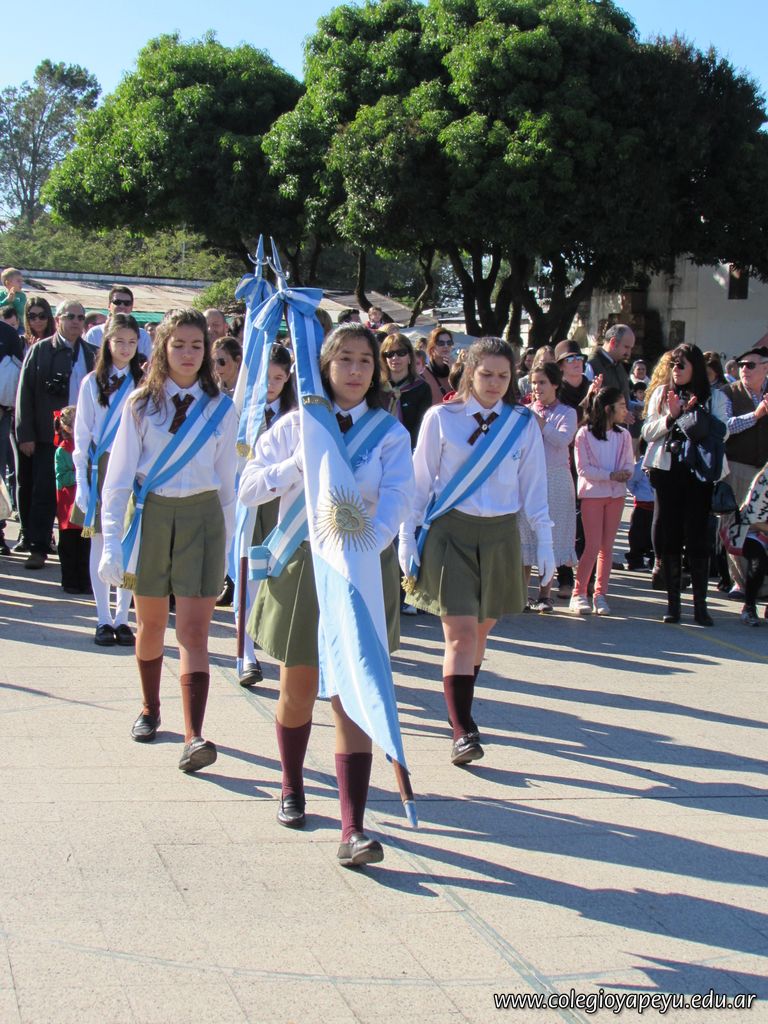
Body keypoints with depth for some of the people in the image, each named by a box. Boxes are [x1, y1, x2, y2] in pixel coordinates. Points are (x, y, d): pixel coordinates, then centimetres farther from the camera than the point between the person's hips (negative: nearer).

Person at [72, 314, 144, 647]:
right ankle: (103, 619, 11)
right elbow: (82, 435, 3)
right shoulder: (93, 383, 3)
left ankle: (122, 618, 10)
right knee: (100, 544, 4)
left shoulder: (144, 382, 4)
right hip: (101, 467, 0)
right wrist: (82, 481, -3)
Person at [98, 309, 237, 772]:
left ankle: (194, 737, -18)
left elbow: (227, 482, 8)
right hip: (151, 514, 1)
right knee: (151, 624, 15)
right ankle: (150, 710, 37)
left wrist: (228, 543, 9)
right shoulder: (141, 404, 0)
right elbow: (119, 476, -2)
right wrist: (112, 541, -9)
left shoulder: (221, 409, 3)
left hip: (202, 517, -1)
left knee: (194, 630, -10)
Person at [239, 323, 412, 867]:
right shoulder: (295, 425, 5)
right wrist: (300, 463, -18)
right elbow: (249, 486, -2)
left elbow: (396, 499, -14)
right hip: (300, 564, 2)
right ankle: (292, 789, 39)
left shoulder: (390, 433, 1)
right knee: (298, 689, 12)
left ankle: (353, 830, -13)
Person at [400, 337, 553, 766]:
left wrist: (545, 541, 4)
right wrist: (408, 537, -1)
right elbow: (420, 481, 2)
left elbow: (534, 485, 8)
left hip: (500, 536, 3)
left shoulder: (524, 424, 5)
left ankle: (461, 709, 29)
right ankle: (463, 731, -13)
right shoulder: (441, 418, -1)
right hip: (450, 533, -3)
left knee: (481, 630, 11)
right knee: (460, 632, -11)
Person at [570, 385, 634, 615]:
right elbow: (583, 468, -12)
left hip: (616, 494, 5)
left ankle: (600, 594, 12)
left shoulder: (623, 435, 6)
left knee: (607, 547, 5)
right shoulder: (584, 434, -8)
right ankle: (578, 594, 3)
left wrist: (625, 473, -17)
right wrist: (610, 475, -21)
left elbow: (629, 464, 6)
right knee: (593, 546, -8)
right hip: (592, 493, -4)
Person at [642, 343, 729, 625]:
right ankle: (673, 601, 10)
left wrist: (695, 415, -16)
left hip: (699, 473, -2)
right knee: (669, 535, 3)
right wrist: (671, 416, -10)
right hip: (666, 471, 2)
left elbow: (721, 433, -6)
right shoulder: (661, 394, 10)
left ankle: (700, 603, 2)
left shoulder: (715, 397, 4)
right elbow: (647, 432, 5)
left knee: (697, 536, -4)